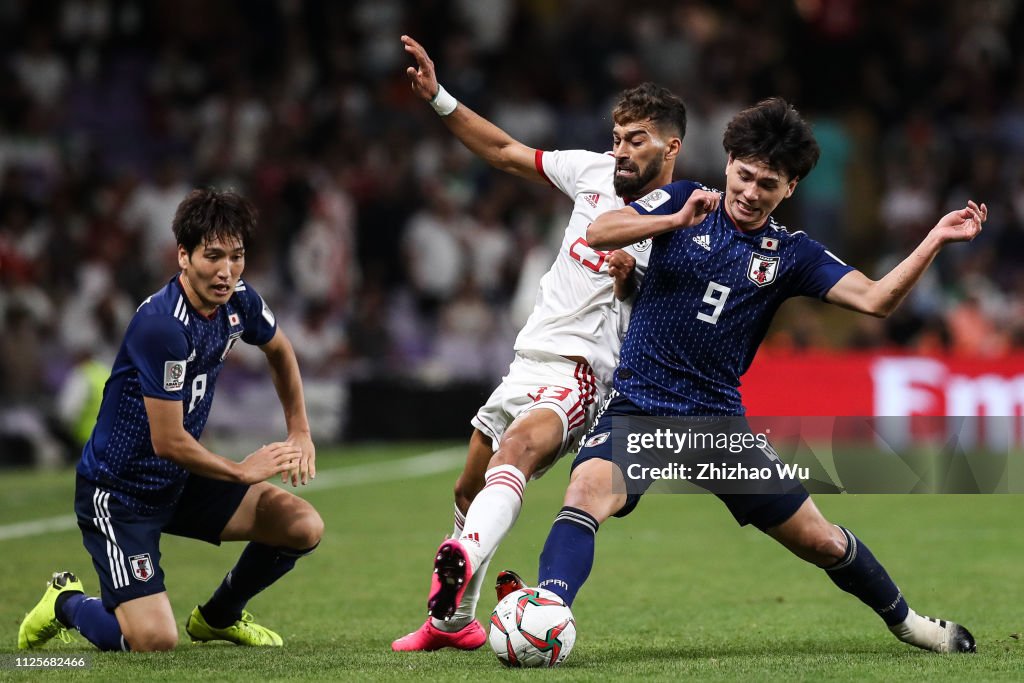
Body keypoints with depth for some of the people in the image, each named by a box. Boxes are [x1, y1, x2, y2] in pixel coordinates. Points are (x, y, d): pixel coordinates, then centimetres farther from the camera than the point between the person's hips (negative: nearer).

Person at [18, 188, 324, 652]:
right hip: (117, 490, -8)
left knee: (304, 527, -4)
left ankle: (219, 617, 22)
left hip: (182, 483, 8)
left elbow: (279, 350, 21)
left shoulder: (237, 301, -4)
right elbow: (169, 441, -26)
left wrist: (299, 431, 15)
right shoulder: (161, 325, -30)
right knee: (155, 641, -19)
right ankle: (66, 603, 14)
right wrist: (242, 472, -13)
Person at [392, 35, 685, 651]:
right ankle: (454, 622, 36)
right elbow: (504, 152, 16)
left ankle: (463, 557, -63)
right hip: (529, 362, 8)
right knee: (469, 490, 18)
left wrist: (630, 281, -29)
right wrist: (438, 98, 11)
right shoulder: (596, 171, 7)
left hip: (579, 375, -8)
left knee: (516, 450, -38)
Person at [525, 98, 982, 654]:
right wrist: (677, 220, -24)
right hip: (638, 407, -2)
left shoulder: (790, 254, 5)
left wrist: (936, 240, -17)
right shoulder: (685, 201, 2)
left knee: (822, 543, 8)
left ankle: (903, 620, 34)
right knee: (588, 490, -35)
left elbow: (875, 299, -7)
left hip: (718, 420, 2)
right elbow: (598, 234, -11)